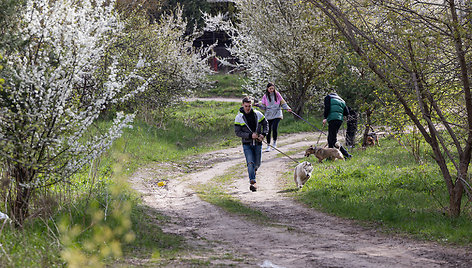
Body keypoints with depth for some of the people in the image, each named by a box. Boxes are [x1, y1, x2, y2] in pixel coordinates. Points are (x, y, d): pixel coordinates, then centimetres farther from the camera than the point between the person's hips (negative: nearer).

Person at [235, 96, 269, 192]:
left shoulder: (258, 114, 0)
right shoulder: (239, 117, -6)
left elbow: (265, 124, 13)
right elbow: (237, 132, -8)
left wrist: (263, 134, -5)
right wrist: (250, 135, -18)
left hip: (258, 143, 3)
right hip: (247, 144, -3)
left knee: (257, 164, 11)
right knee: (250, 162, -16)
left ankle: (253, 172, 44)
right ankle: (252, 182, -19)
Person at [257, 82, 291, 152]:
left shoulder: (277, 94, 3)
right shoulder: (265, 96, 5)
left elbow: (282, 103, 9)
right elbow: (263, 106, 5)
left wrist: (287, 108, -5)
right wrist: (258, 105, -12)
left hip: (277, 114, -2)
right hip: (268, 115, 2)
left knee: (274, 128, -18)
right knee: (268, 131, 2)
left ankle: (274, 143, 3)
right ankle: (268, 145, 16)